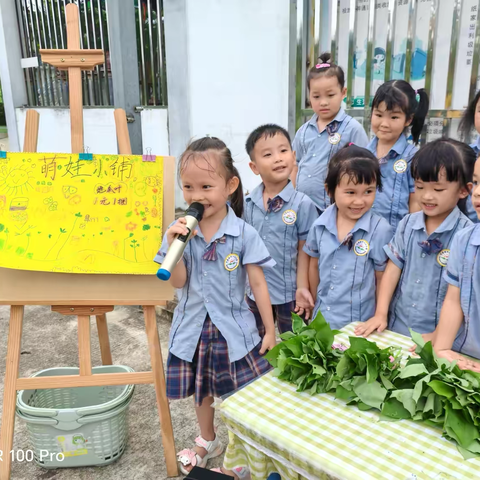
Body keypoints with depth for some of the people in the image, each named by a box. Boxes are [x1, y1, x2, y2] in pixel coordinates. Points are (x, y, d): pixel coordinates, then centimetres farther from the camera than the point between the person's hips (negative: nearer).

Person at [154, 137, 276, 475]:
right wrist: (173, 245, -24)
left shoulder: (244, 233, -14)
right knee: (201, 390, 22)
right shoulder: (179, 231, -8)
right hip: (194, 327, 3)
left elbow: (258, 283, -8)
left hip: (234, 327, -2)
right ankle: (208, 442, 49)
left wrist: (270, 329, -4)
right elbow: (177, 282, -9)